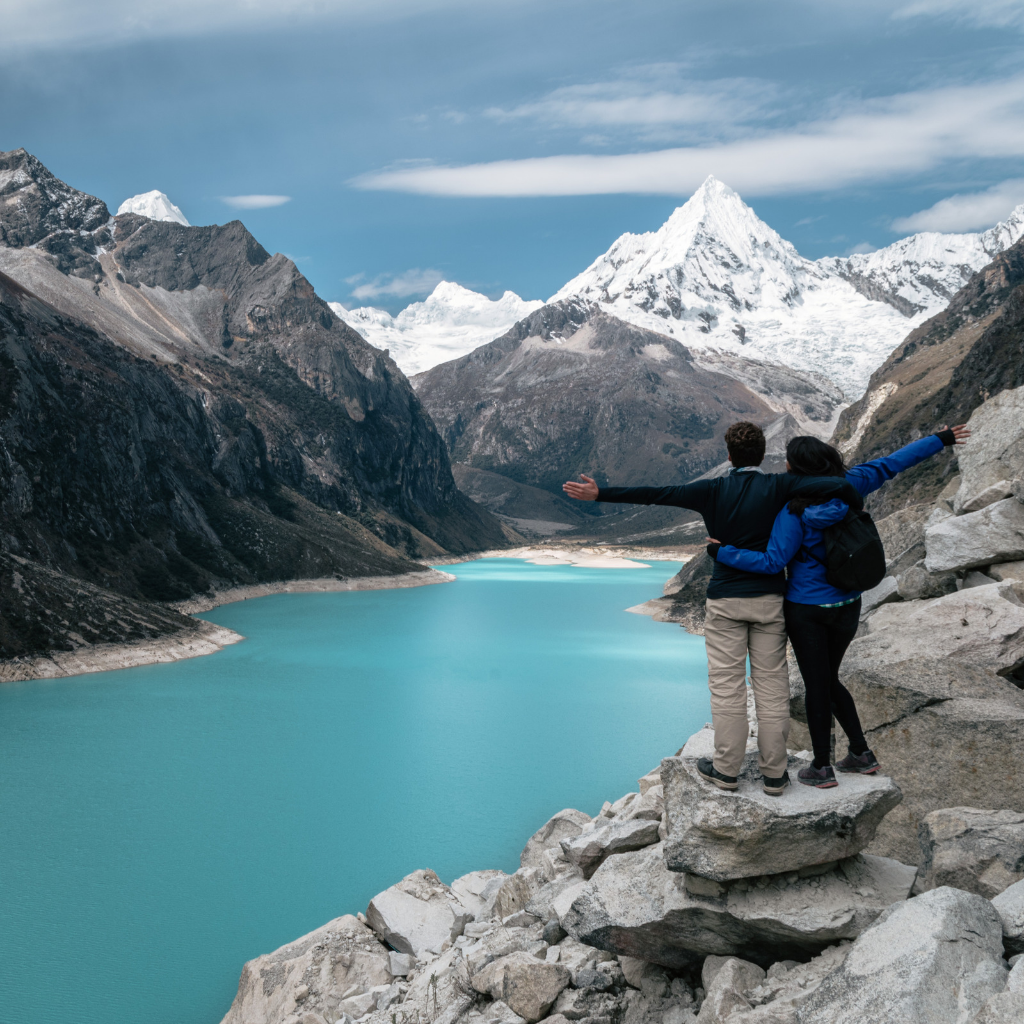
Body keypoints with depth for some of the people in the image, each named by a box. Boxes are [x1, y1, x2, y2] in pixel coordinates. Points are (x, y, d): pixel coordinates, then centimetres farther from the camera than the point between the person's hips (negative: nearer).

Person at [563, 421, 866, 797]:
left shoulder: (713, 491, -6)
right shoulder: (778, 487, -5)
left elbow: (656, 494, -11)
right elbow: (839, 486, -15)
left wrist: (600, 494, -9)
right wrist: (857, 510, 5)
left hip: (725, 600, -1)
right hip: (769, 600, 1)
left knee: (726, 686, 6)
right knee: (772, 685, 8)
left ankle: (727, 769, 14)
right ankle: (774, 773, 14)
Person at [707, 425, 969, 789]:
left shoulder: (794, 513, -20)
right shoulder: (848, 486, -5)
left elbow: (772, 562, -21)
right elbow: (891, 463, 4)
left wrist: (721, 553, -14)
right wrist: (941, 439, 15)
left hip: (807, 610, -6)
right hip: (847, 605, 6)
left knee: (816, 684, 5)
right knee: (829, 679, 22)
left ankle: (821, 768, 16)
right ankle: (861, 754, 26)